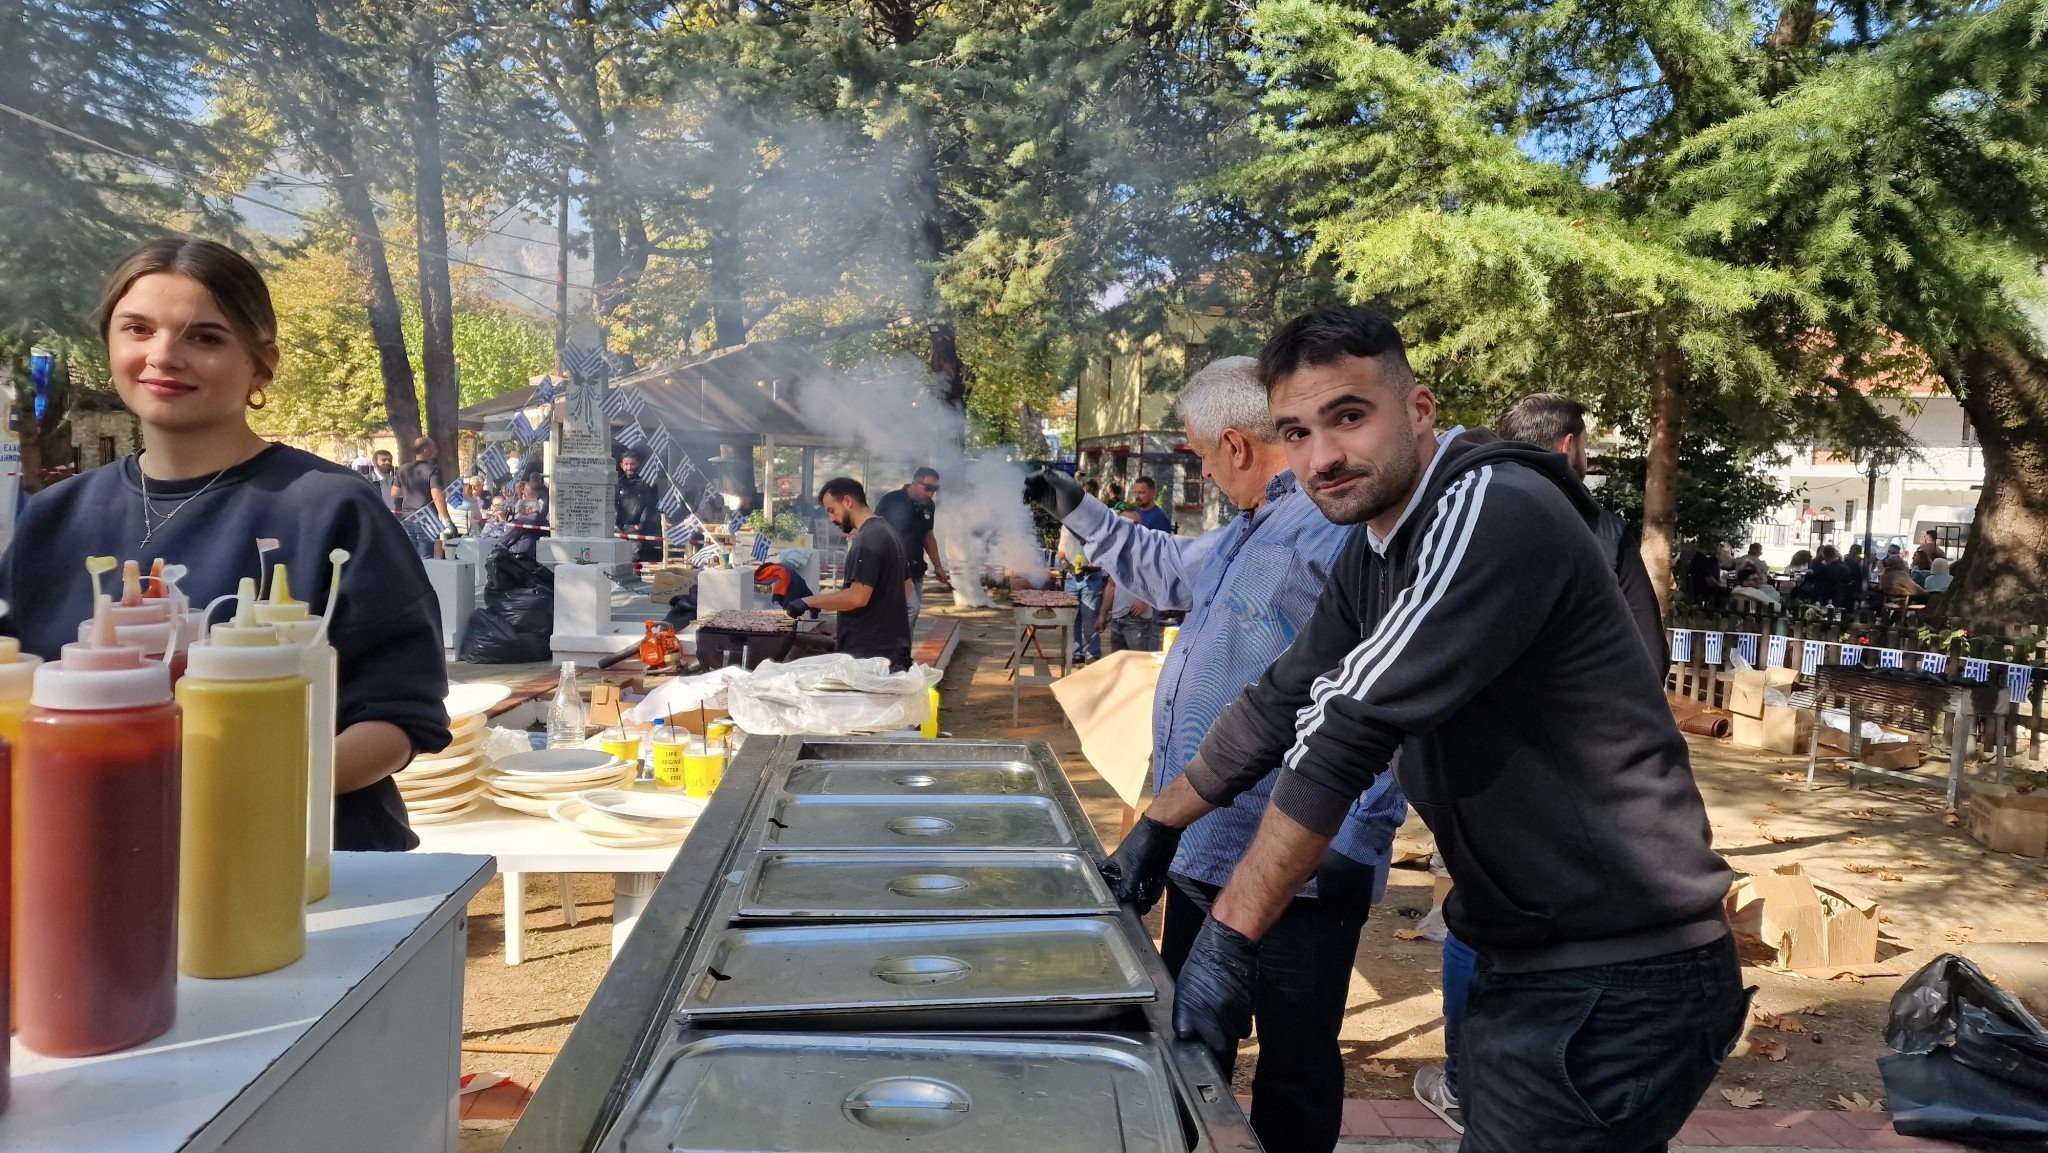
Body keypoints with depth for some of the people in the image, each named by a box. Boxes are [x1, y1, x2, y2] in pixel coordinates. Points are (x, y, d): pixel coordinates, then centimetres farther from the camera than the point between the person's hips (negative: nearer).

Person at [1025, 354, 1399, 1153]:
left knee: (1294, 1077, 6)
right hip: (1200, 852, 10)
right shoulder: (1252, 530, 14)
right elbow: (1170, 569, 36)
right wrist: (1078, 513, 39)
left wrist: (1351, 853, -27)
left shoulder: (1341, 531, -20)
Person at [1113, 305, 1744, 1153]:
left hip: (1616, 986, -8)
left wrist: (1229, 935, -23)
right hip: (1529, 962, 8)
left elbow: (1348, 728, -25)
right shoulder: (1377, 547, 7)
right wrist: (1153, 831, 18)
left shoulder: (1490, 513, -21)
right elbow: (1284, 701, 15)